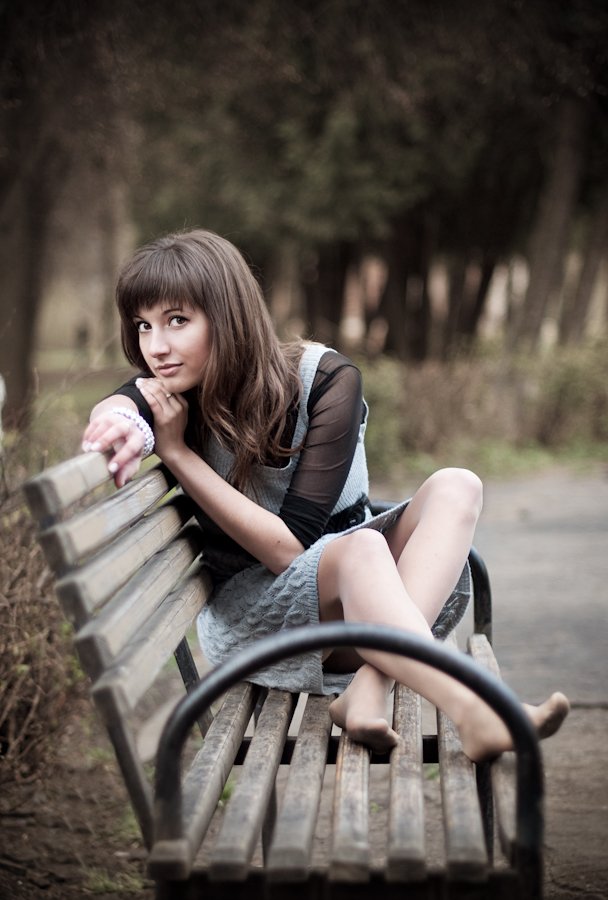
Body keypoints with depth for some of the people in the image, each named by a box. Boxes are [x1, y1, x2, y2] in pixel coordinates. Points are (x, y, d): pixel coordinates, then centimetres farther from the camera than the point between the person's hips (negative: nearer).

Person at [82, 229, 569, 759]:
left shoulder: (324, 380, -15)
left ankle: (368, 690, -41)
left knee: (455, 488, -25)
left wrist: (178, 452, -24)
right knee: (359, 549, -33)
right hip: (252, 605, -1)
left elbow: (291, 544, -21)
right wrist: (123, 423, -55)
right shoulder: (172, 390, -7)